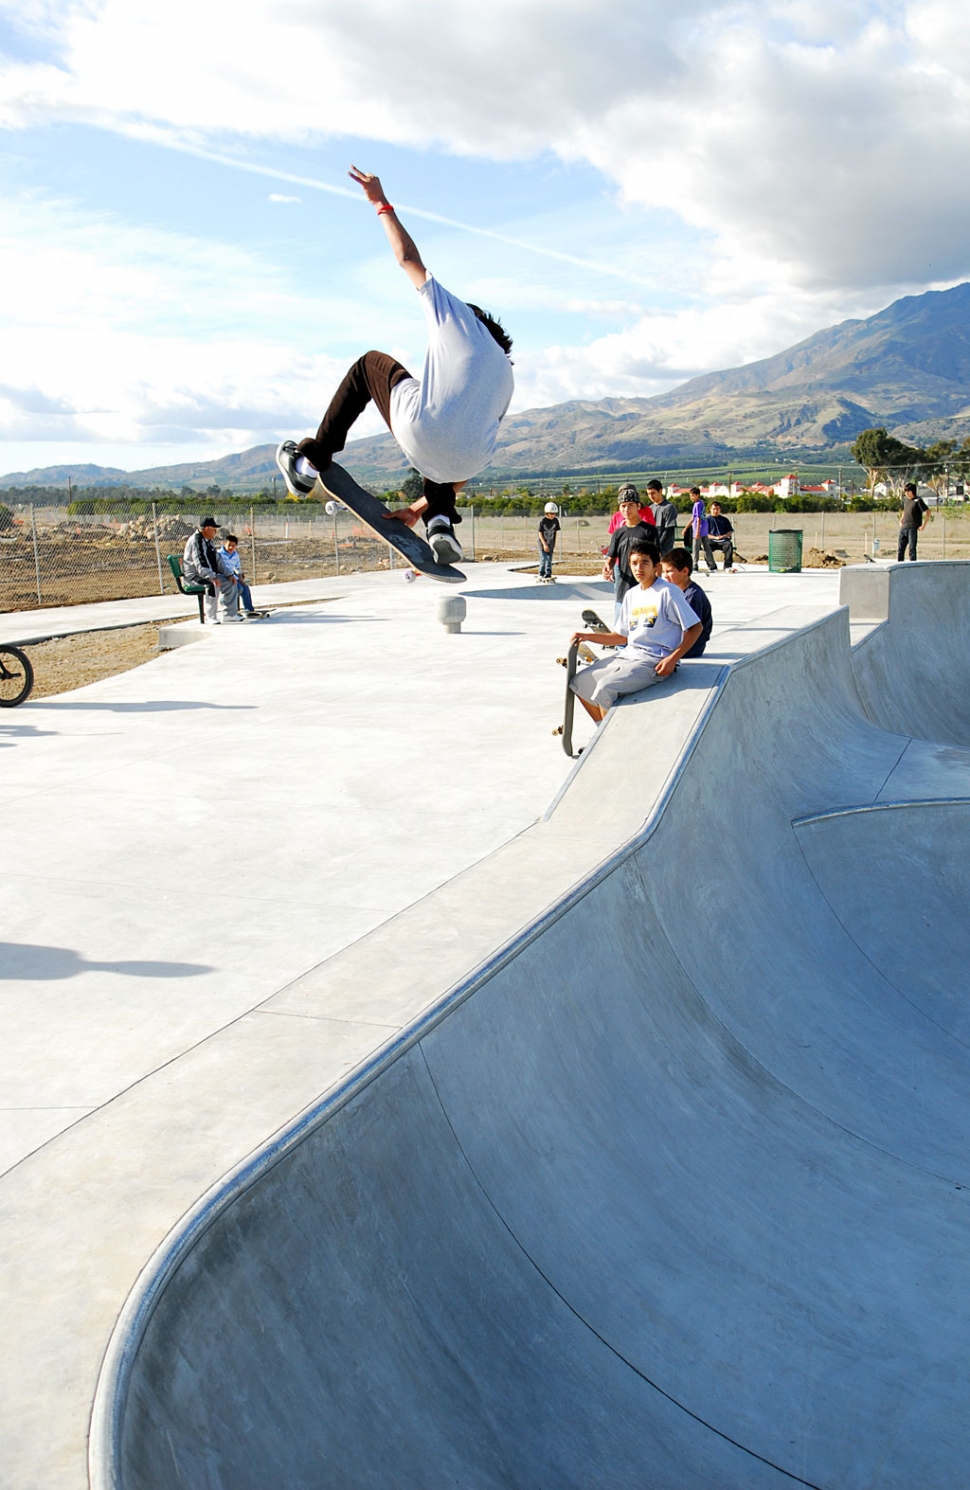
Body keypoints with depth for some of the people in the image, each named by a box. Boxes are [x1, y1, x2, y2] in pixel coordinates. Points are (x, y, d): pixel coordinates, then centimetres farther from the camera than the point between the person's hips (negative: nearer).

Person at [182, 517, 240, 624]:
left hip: (209, 574, 10)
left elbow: (217, 560, 19)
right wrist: (213, 577, -38)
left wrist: (229, 574, 7)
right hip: (194, 576, -10)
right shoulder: (196, 541, -18)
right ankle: (212, 617, -29)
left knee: (230, 582, 2)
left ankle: (230, 614, 4)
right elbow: (199, 564, -29)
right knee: (213, 584, -35)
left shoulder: (209, 541, 13)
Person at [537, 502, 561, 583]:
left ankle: (548, 576, 10)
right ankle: (541, 575, 5)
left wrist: (554, 542, 10)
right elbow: (540, 533, -14)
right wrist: (544, 544, -20)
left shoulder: (555, 520, -4)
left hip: (551, 543, 4)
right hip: (543, 543, -4)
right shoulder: (542, 520, -16)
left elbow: (555, 531, 7)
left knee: (549, 560, 5)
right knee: (543, 559, -7)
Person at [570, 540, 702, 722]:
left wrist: (673, 659, -18)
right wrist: (588, 636, 8)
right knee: (580, 682, 3)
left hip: (653, 661, -8)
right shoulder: (631, 595, 14)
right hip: (627, 656, 8)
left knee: (605, 687, -27)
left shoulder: (667, 592, -8)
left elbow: (695, 627, -9)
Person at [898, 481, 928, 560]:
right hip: (903, 527, 7)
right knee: (900, 548, 6)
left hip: (913, 528, -7)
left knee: (912, 548, -6)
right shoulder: (905, 499, 13)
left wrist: (923, 525, -14)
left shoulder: (918, 500, -8)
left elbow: (927, 511, -12)